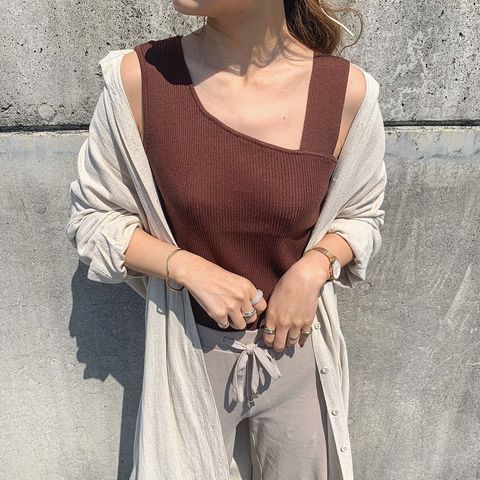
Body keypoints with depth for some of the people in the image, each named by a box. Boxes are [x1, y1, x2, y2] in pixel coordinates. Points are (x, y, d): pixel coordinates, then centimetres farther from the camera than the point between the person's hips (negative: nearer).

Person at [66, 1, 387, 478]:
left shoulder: (345, 88, -13)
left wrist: (314, 267, -17)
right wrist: (189, 269, -20)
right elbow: (91, 218, -5)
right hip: (192, 353, 0)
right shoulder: (141, 74, -15)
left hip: (295, 349, 2)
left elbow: (364, 216, 3)